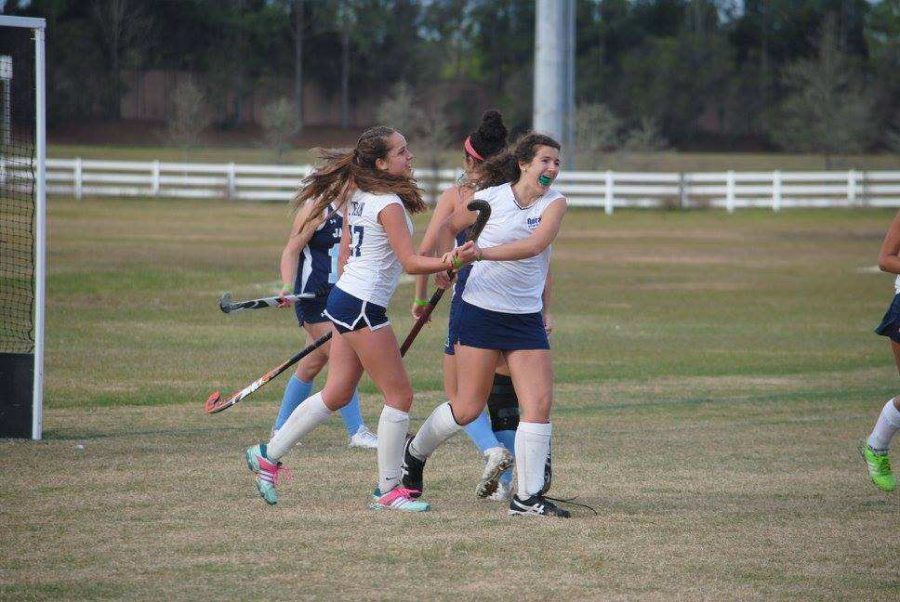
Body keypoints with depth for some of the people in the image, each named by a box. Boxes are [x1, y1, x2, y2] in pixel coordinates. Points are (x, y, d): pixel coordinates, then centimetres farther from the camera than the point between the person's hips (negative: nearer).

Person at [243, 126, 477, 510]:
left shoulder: (356, 196, 10)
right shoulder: (389, 204, -17)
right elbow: (410, 262, -23)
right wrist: (450, 263, -37)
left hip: (344, 297, 9)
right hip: (363, 308, -9)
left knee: (336, 394, 16)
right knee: (399, 396, -2)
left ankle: (267, 456, 23)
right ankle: (387, 490, 3)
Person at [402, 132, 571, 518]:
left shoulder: (554, 203, -1)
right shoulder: (490, 198, -5)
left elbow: (536, 244, -21)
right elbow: (449, 227, 14)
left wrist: (482, 253, -29)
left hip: (526, 319, 3)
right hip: (481, 311, -3)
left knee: (540, 403, -8)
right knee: (468, 408, 1)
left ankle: (528, 497, -1)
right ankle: (415, 452, 29)